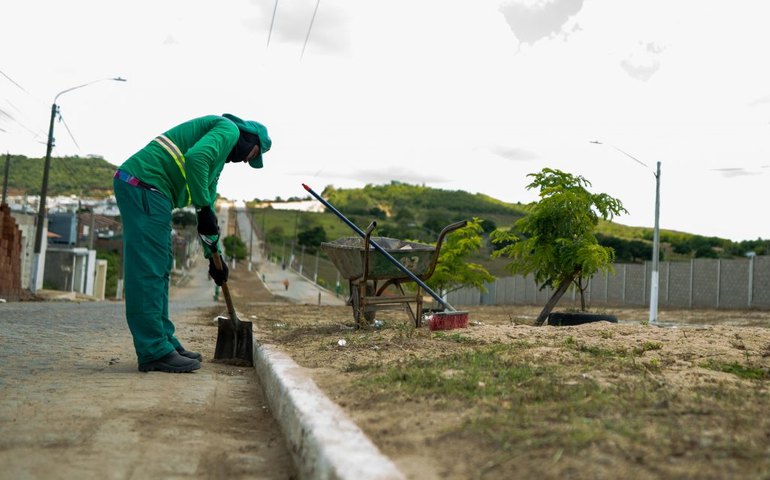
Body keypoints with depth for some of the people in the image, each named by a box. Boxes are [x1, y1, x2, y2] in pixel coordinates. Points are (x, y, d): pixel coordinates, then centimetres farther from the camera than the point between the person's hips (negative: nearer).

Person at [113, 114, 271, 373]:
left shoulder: (219, 158, 29)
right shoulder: (229, 129, 0)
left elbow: (208, 201, 32)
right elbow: (195, 157, -21)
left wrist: (214, 254, 30)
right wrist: (205, 208, -15)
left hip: (140, 186, 11)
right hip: (144, 184, -11)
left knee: (159, 269, 13)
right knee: (149, 270, -9)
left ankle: (163, 342, 20)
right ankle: (154, 351, -6)